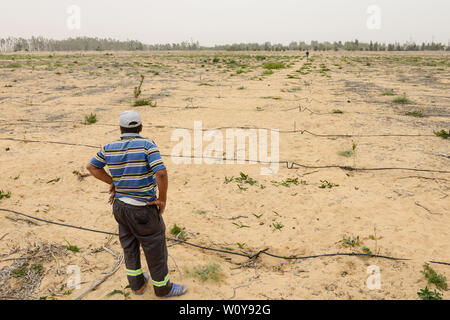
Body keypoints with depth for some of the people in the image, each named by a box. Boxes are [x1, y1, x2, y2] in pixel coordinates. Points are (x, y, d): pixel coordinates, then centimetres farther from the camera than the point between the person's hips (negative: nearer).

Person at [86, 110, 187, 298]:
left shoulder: (110, 148, -2)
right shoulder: (147, 145, -17)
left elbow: (92, 166, 13)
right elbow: (161, 173, -29)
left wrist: (112, 182, 14)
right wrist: (163, 199, -15)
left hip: (120, 204, 6)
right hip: (144, 209, -6)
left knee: (129, 246, 23)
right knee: (155, 248, 12)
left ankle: (137, 283, 41)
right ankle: (163, 288, 29)